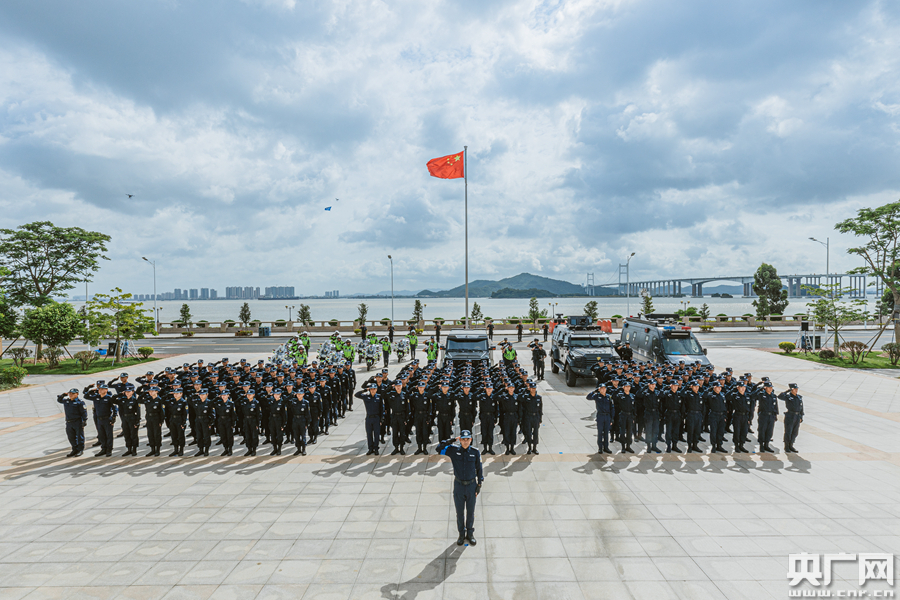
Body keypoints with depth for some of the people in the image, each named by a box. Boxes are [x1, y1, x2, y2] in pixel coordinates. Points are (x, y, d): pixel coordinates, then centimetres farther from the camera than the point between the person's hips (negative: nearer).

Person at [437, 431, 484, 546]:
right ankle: (461, 534, 28)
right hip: (458, 485, 0)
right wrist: (451, 440, -19)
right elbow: (439, 449, -16)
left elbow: (479, 469, 0)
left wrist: (479, 485, -1)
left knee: (470, 511, 13)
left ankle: (470, 534, 29)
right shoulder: (453, 450, -8)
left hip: (471, 485, 0)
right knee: (460, 512, 11)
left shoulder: (475, 452, -8)